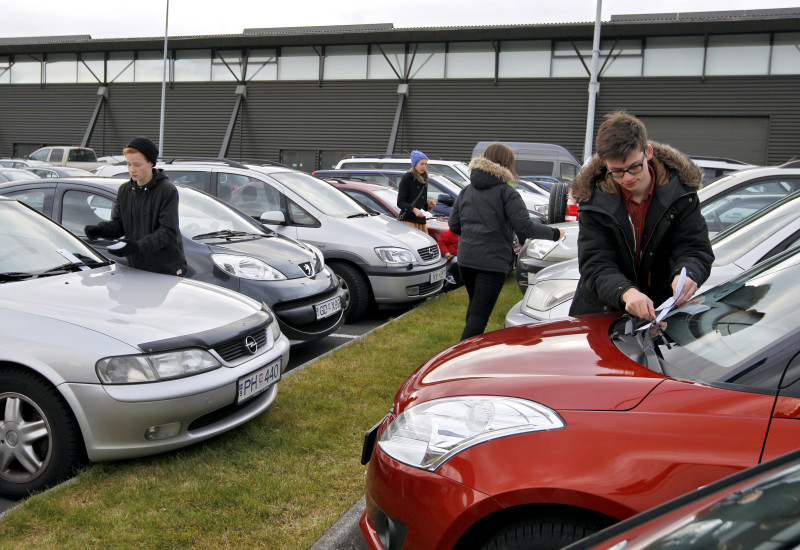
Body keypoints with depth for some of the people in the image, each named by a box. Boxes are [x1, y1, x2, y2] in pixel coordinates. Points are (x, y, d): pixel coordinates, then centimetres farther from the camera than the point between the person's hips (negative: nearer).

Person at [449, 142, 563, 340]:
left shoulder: (466, 191, 10)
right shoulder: (506, 192, -9)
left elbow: (454, 225, 12)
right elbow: (525, 227, -14)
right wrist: (554, 233, 0)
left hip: (465, 257, 7)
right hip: (492, 260, -7)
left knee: (474, 306, 25)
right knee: (479, 314, -6)